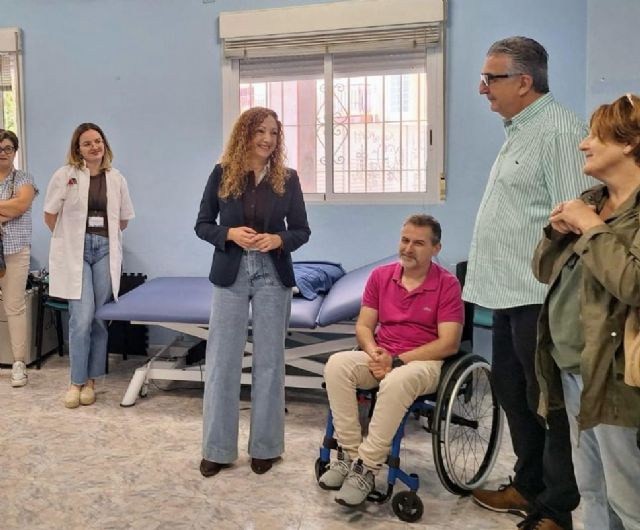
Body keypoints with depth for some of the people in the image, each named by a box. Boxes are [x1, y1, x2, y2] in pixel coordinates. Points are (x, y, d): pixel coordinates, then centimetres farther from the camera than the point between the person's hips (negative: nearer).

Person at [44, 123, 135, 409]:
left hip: (106, 250, 3)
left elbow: (124, 219, 16)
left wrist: (105, 235, 13)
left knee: (100, 319, 3)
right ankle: (77, 381, 4)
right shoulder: (65, 175, -2)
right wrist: (70, 238, 10)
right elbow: (50, 215, 4)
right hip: (75, 252, -3)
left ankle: (91, 380, 15)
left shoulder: (116, 178, 6)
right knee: (82, 318, -10)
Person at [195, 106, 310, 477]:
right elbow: (202, 225, 3)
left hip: (273, 276, 1)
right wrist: (230, 233, -16)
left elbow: (302, 230, 4)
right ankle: (218, 448, 15)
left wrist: (278, 240, -15)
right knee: (222, 359, 3)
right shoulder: (222, 174, 0)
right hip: (231, 274, 0)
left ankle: (266, 446, 20)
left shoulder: (287, 178, 1)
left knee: (269, 360, 6)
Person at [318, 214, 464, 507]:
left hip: (424, 362, -4)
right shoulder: (380, 276, 7)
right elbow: (363, 325, 9)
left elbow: (449, 343, -12)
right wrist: (373, 353, -14)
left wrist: (397, 360, -17)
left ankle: (365, 468, -27)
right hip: (380, 358, 5)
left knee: (397, 381, -39)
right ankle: (349, 454, -20)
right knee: (337, 364, -25)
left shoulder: (447, 284, -7)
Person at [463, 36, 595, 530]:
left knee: (549, 401, 1)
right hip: (511, 293, 10)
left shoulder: (559, 131, -14)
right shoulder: (519, 130, 16)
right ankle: (528, 486, 34)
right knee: (511, 390, 18)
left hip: (540, 298, -10)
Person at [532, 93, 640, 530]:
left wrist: (591, 227, -18)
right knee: (591, 490, 20)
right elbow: (544, 271, 15)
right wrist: (558, 230, -3)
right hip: (572, 370, 8)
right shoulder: (590, 200, 11)